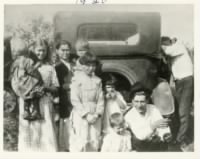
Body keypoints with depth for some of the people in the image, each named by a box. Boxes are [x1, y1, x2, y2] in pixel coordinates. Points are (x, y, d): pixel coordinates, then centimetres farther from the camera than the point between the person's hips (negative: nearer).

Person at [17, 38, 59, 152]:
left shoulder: (50, 68, 10)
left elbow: (55, 88, 8)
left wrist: (45, 88, -11)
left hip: (45, 103, 1)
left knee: (47, 129, -4)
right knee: (29, 131, 2)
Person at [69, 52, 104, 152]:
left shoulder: (97, 80, 9)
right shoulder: (77, 79, -3)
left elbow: (100, 99, 8)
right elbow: (75, 100, -7)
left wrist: (97, 114, -6)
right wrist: (86, 114, -12)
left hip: (95, 117, 4)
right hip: (80, 116, -4)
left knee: (94, 143, 4)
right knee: (80, 143, -7)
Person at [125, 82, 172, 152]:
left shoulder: (153, 109, -5)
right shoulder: (129, 116, -12)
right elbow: (140, 136, -23)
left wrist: (166, 134, -36)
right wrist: (153, 126, -39)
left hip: (157, 142, 2)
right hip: (142, 145, -2)